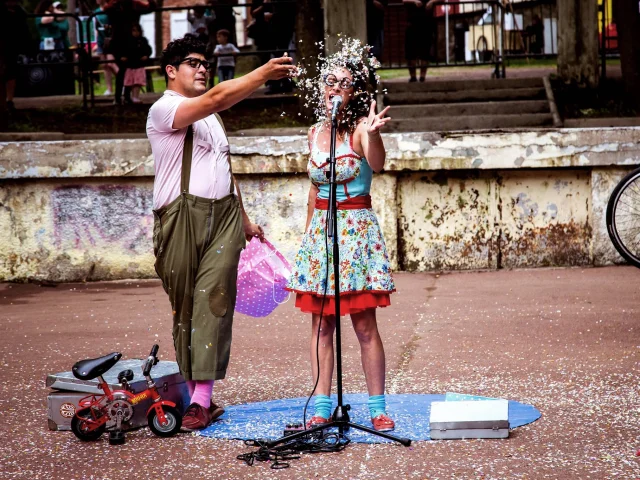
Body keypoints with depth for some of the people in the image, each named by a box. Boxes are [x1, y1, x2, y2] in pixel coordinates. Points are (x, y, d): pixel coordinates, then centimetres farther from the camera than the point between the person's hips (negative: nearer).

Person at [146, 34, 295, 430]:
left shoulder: (211, 116, 23)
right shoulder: (164, 109, -4)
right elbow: (216, 98, -21)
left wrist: (244, 219, 28)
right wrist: (264, 74, -25)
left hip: (224, 214, 6)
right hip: (183, 215, -5)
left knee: (214, 299, -8)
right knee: (185, 307, 0)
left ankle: (202, 398, -14)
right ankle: (195, 394, 6)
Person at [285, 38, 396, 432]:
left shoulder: (361, 129, -8)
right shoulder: (315, 132, 9)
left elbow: (377, 164, -30)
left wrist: (372, 133, -50)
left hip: (357, 229, -5)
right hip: (320, 231, 5)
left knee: (365, 325, -5)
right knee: (321, 324, 5)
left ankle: (378, 407, 3)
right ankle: (322, 408, 9)